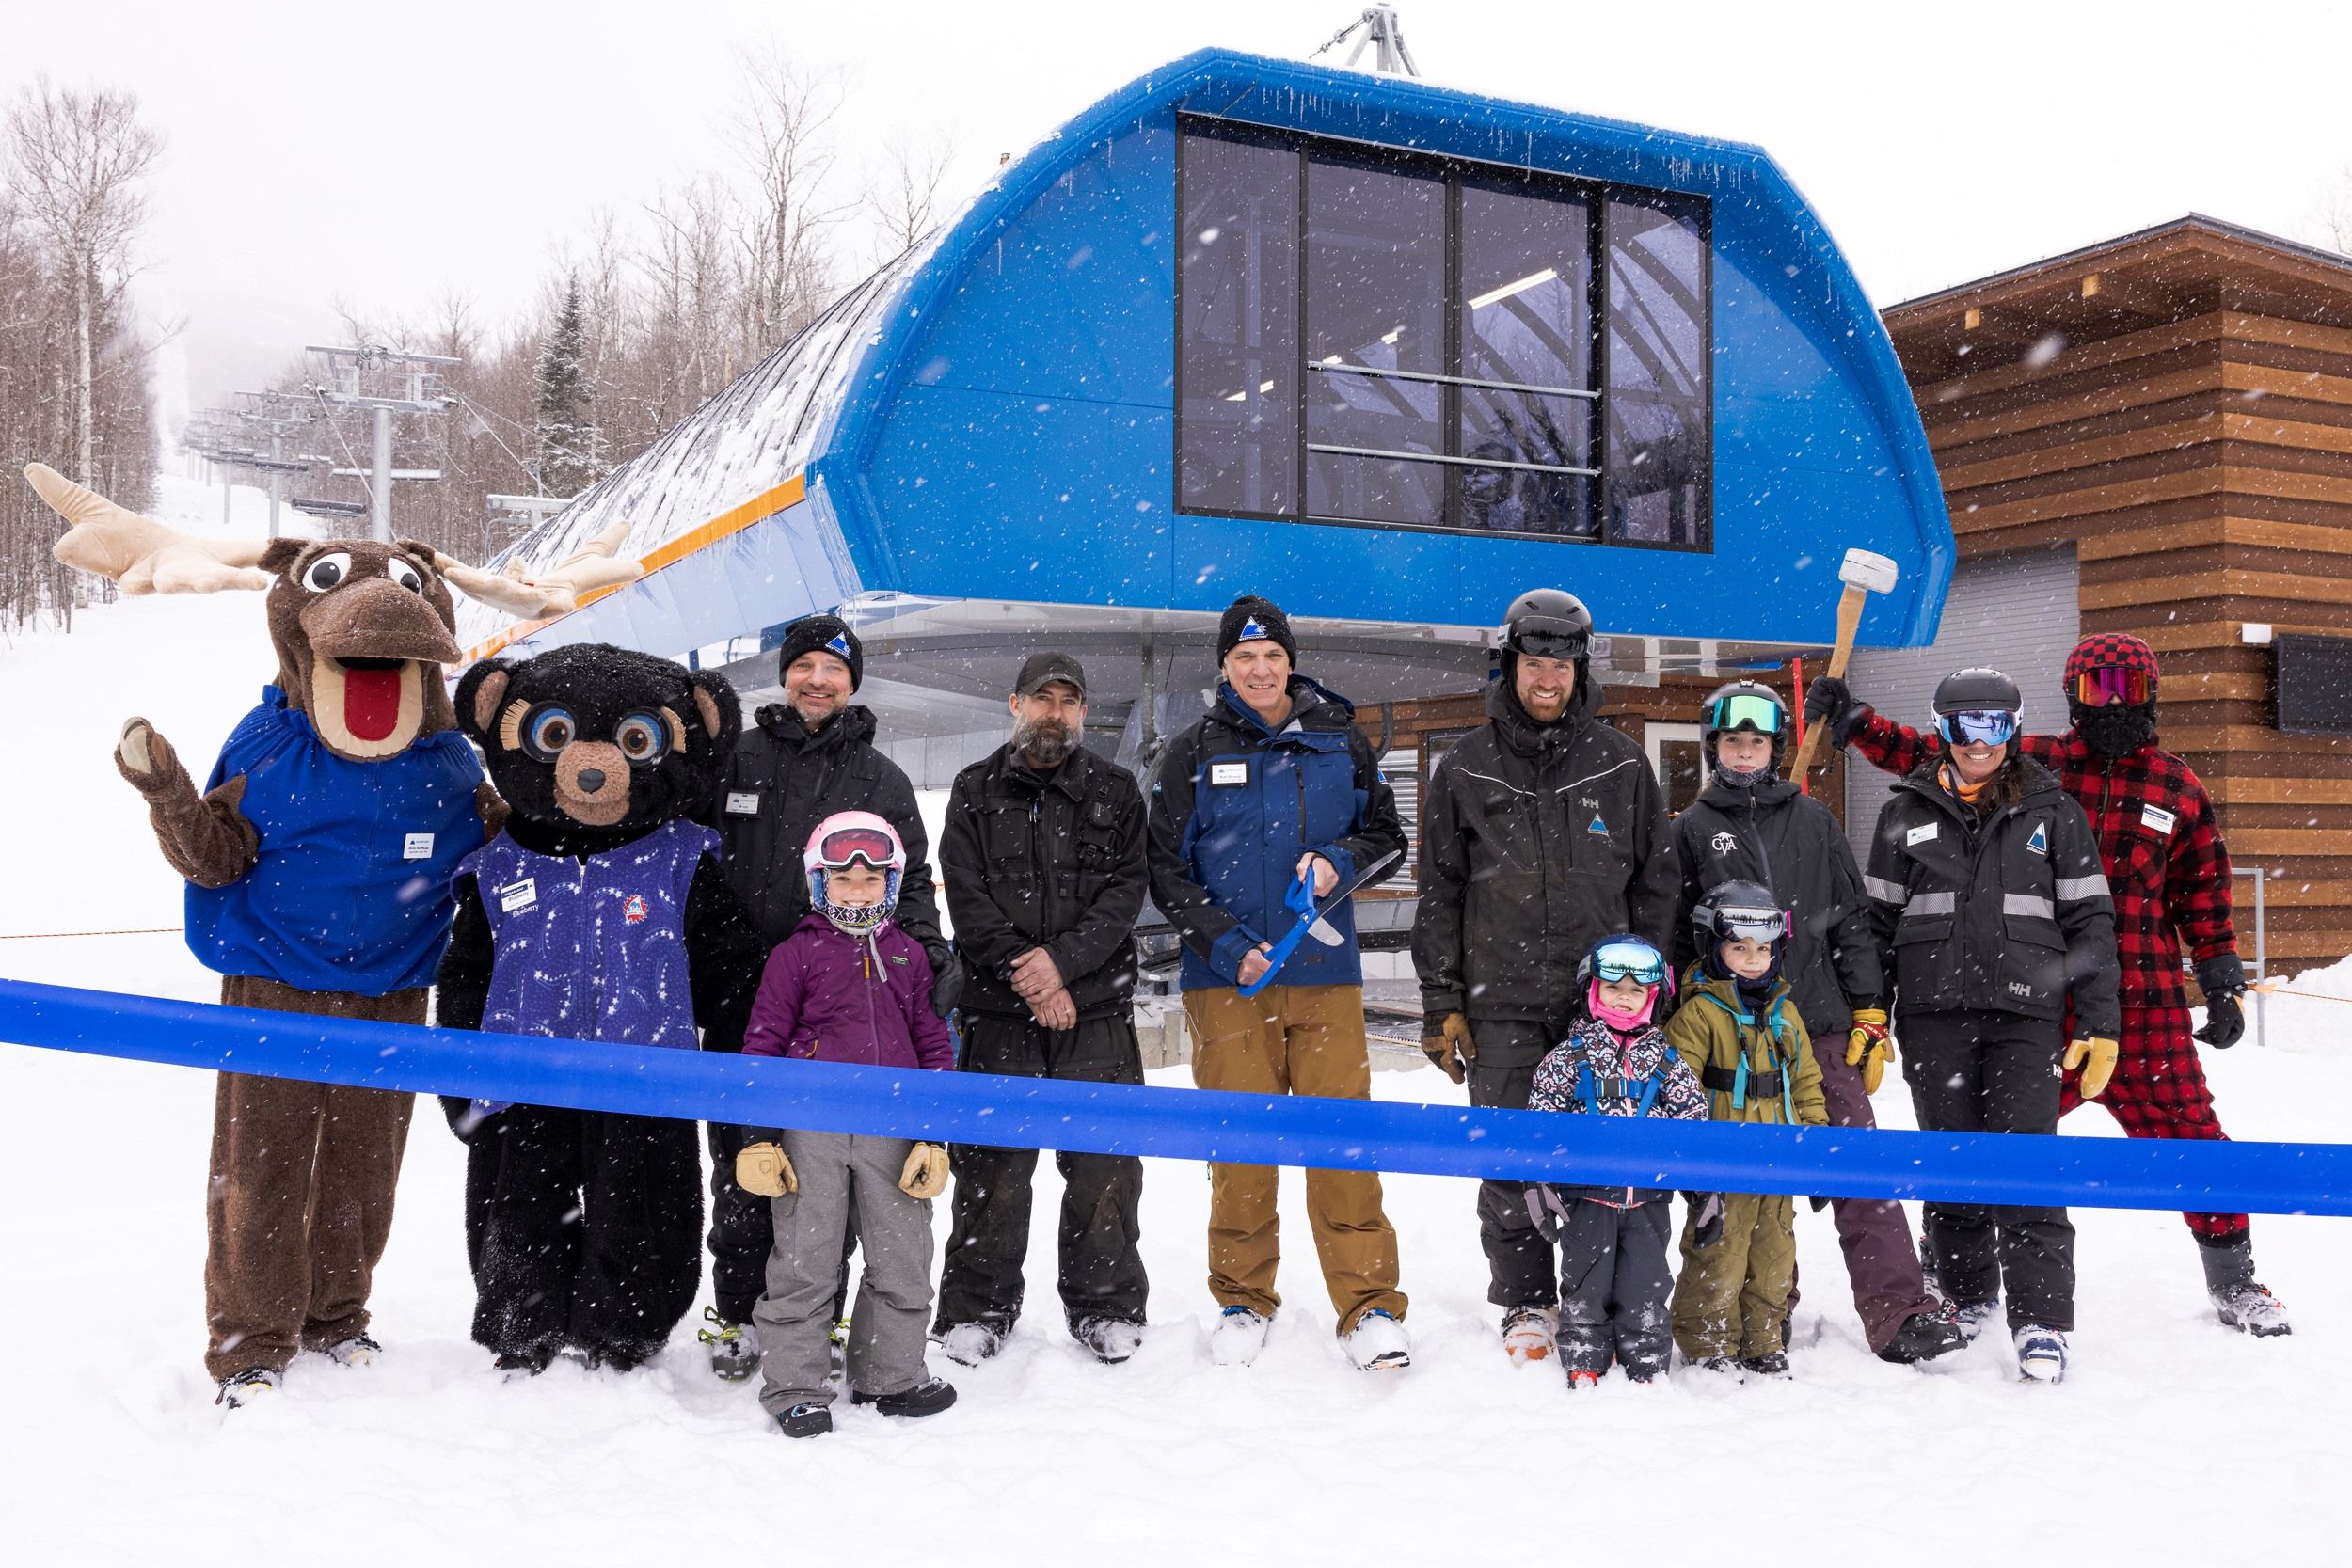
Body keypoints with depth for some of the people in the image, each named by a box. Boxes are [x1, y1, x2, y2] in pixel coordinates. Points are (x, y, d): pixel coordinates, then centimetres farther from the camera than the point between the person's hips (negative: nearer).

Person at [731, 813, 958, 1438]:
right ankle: (795, 1388, 13)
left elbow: (933, 1044, 13)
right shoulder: (795, 955, 2)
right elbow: (762, 1045, 2)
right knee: (803, 1264, 2)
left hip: (893, 1130, 3)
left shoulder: (908, 955, 11)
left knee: (902, 1260, 9)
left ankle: (890, 1374, 26)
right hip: (810, 1132, -3)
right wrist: (757, 1137, -4)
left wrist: (934, 1135, 7)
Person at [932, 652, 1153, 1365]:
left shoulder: (1115, 791, 10)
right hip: (999, 1010, 0)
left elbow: (1125, 889, -1)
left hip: (1097, 1008, 1)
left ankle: (1107, 1306, 16)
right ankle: (978, 1308, 15)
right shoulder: (975, 792, 9)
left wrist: (1062, 959, -14)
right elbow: (966, 897, -1)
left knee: (1104, 1163, 3)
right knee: (992, 1165, 2)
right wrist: (1025, 973, -11)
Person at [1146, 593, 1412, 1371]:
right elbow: (1166, 869, 4)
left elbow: (1386, 834, 17)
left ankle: (1369, 1305, 2)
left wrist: (1341, 862, -6)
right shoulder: (1193, 753, 5)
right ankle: (1243, 1301, 15)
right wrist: (1228, 946, -9)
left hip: (1326, 975, 1)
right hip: (1226, 977, -1)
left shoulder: (1340, 741, 8)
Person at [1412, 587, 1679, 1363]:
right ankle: (1525, 1302, 15)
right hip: (1501, 1002, 0)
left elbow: (1656, 882, 10)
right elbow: (1439, 893, 6)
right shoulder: (1465, 771, 5)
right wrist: (1441, 1003, 0)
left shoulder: (1621, 765, 7)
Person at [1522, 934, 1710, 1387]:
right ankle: (1583, 1367, 16)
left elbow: (1695, 1126, 8)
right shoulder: (1569, 1057, -2)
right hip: (1587, 1195, -1)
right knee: (1586, 1286, 6)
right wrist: (1540, 1184, -7)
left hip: (1649, 1197, 1)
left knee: (1646, 1286, 7)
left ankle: (1647, 1368, 17)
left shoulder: (1668, 1062, 5)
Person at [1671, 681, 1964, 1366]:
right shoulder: (1692, 830, 8)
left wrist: (1869, 1012, 3)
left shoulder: (1812, 820, 11)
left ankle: (1900, 1313, -7)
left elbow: (1851, 919, 10)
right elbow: (1675, 937, 9)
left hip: (1820, 1023, 1)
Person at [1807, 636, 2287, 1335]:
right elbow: (1927, 754, 7)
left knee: (2188, 1130, 2)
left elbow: (2205, 895, 13)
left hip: (2146, 1004, 1)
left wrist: (2224, 985, 11)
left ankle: (2233, 1281, 22)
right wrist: (1851, 719, -2)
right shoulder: (2030, 766, 4)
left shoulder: (2178, 787, 8)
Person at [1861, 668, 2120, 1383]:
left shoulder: (2052, 812, 7)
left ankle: (2041, 1321, -5)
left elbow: (2090, 921, 7)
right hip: (1934, 1014, 2)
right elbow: (1878, 920, 11)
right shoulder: (1907, 813, 10)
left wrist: (2100, 1026, 1)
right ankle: (1964, 1295, 26)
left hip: (2026, 1013, -1)